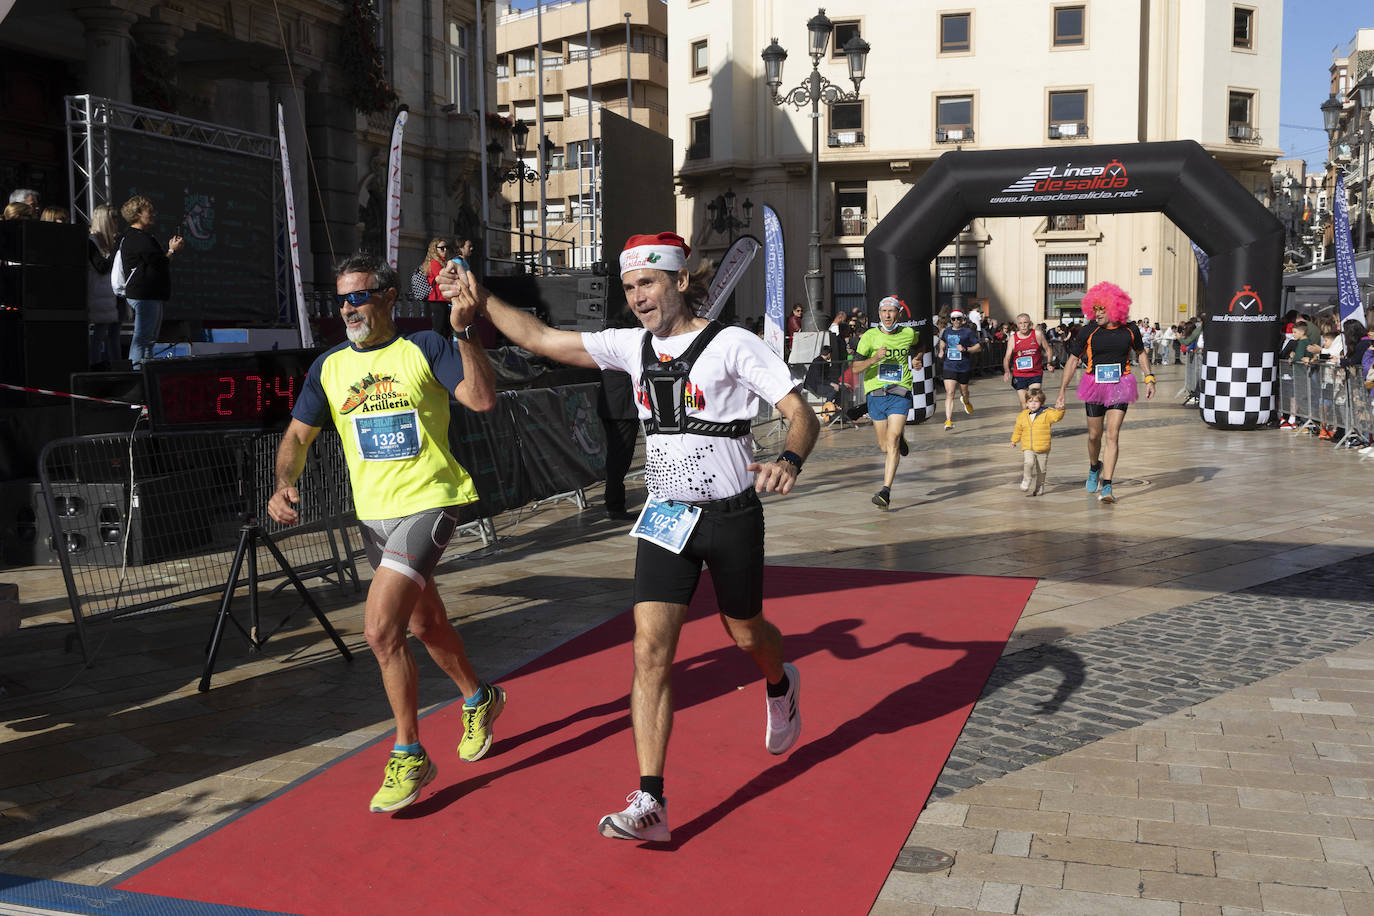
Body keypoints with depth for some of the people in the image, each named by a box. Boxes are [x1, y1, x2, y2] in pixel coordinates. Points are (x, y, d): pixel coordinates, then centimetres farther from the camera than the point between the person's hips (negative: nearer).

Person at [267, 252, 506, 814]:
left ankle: (409, 756, -2)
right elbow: (298, 435, 10)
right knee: (424, 625, 20)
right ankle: (478, 699, 47)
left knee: (381, 629, -17)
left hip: (431, 504, -6)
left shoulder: (425, 348, -6)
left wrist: (464, 333, -28)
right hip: (374, 514, 6)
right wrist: (284, 485, -8)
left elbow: (482, 399, -18)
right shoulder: (328, 367, 7)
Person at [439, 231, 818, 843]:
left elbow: (801, 413, -14)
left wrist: (789, 461, -34)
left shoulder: (734, 345, -11)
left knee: (746, 634, 17)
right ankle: (650, 804, -7)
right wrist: (481, 300, 2)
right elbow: (543, 339, 8)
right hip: (665, 518, 4)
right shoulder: (633, 347, 4)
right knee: (650, 651, -9)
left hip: (732, 516, -3)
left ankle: (781, 687, 55)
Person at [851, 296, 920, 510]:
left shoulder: (909, 334, 4)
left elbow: (918, 343, 30)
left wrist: (916, 358, 12)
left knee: (892, 443, -16)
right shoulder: (869, 336, -2)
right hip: (876, 394, 1)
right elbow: (856, 368, -5)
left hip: (900, 394, -1)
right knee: (884, 447, 11)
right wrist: (874, 359, -21)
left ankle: (885, 492, -18)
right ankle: (901, 437, 49)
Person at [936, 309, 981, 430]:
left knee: (964, 391, 16)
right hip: (949, 367, 1)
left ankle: (966, 401, 55)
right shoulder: (946, 331, 7)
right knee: (949, 393, -12)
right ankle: (948, 420, -16)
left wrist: (965, 349, -19)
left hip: (964, 367, -1)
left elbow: (978, 346, -4)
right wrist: (941, 350, 11)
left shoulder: (968, 332, -4)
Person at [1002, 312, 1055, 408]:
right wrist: (1007, 371, -22)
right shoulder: (1013, 338, 0)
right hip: (1019, 375, 1)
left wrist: (1049, 364, -3)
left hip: (1035, 374, -1)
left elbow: (1048, 350, 10)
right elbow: (1007, 357, -5)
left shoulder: (1037, 334, -1)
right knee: (1024, 404, 3)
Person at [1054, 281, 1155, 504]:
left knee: (1112, 435, -10)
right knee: (1094, 436, 10)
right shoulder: (1087, 331, -7)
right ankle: (1094, 467, 43)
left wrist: (1149, 379, 9)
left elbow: (1140, 352, 17)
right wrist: (1061, 392, -3)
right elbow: (1072, 361, -1)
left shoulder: (1130, 330, -3)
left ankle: (1106, 486, -9)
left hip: (1119, 387, 0)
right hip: (1094, 385, 0)